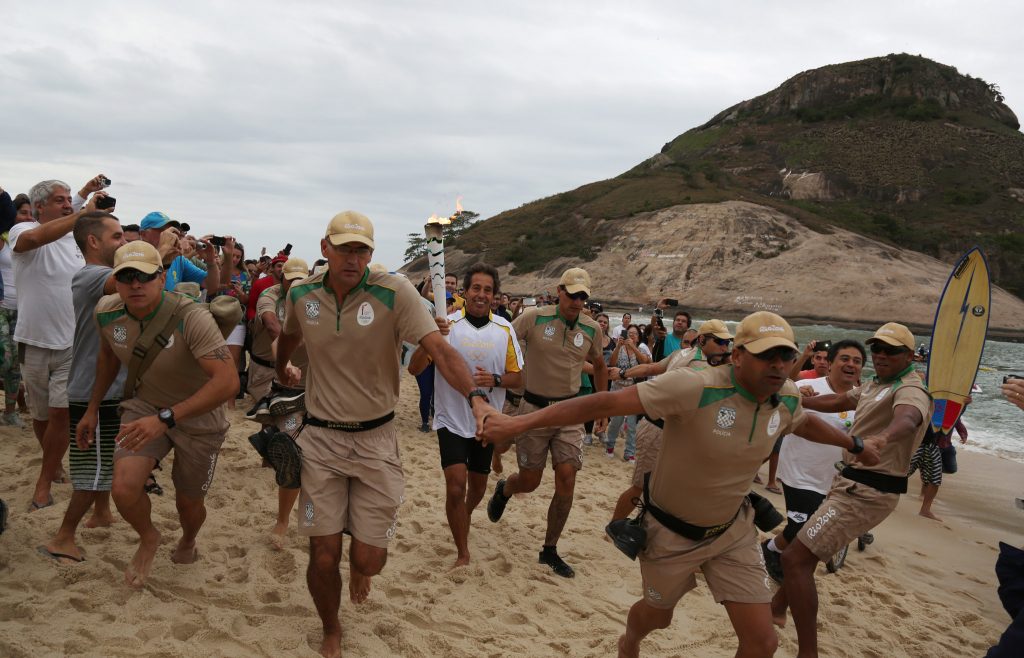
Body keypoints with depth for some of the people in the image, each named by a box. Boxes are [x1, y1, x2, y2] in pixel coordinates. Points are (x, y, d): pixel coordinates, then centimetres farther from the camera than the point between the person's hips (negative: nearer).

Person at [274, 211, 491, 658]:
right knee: (323, 557, 2)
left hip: (376, 439, -2)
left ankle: (359, 566, 40)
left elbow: (439, 349, -24)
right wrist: (281, 370, 40)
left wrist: (475, 396, -40)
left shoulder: (394, 292, -14)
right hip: (320, 438, 2)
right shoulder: (301, 295, -2)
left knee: (368, 560, -1)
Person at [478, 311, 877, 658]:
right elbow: (606, 402, -36)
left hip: (733, 531, 4)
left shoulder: (786, 397, -11)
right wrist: (519, 423, -40)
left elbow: (804, 423, 15)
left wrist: (855, 445, 30)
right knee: (658, 615, 22)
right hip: (672, 531, -4)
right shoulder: (694, 388, -33)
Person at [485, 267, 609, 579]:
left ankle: (550, 550, 12)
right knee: (529, 481, 4)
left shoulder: (592, 329, 1)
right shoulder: (534, 318, -11)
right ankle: (503, 490, 43)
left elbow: (599, 366, 18)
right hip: (534, 409, -3)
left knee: (566, 480, -5)